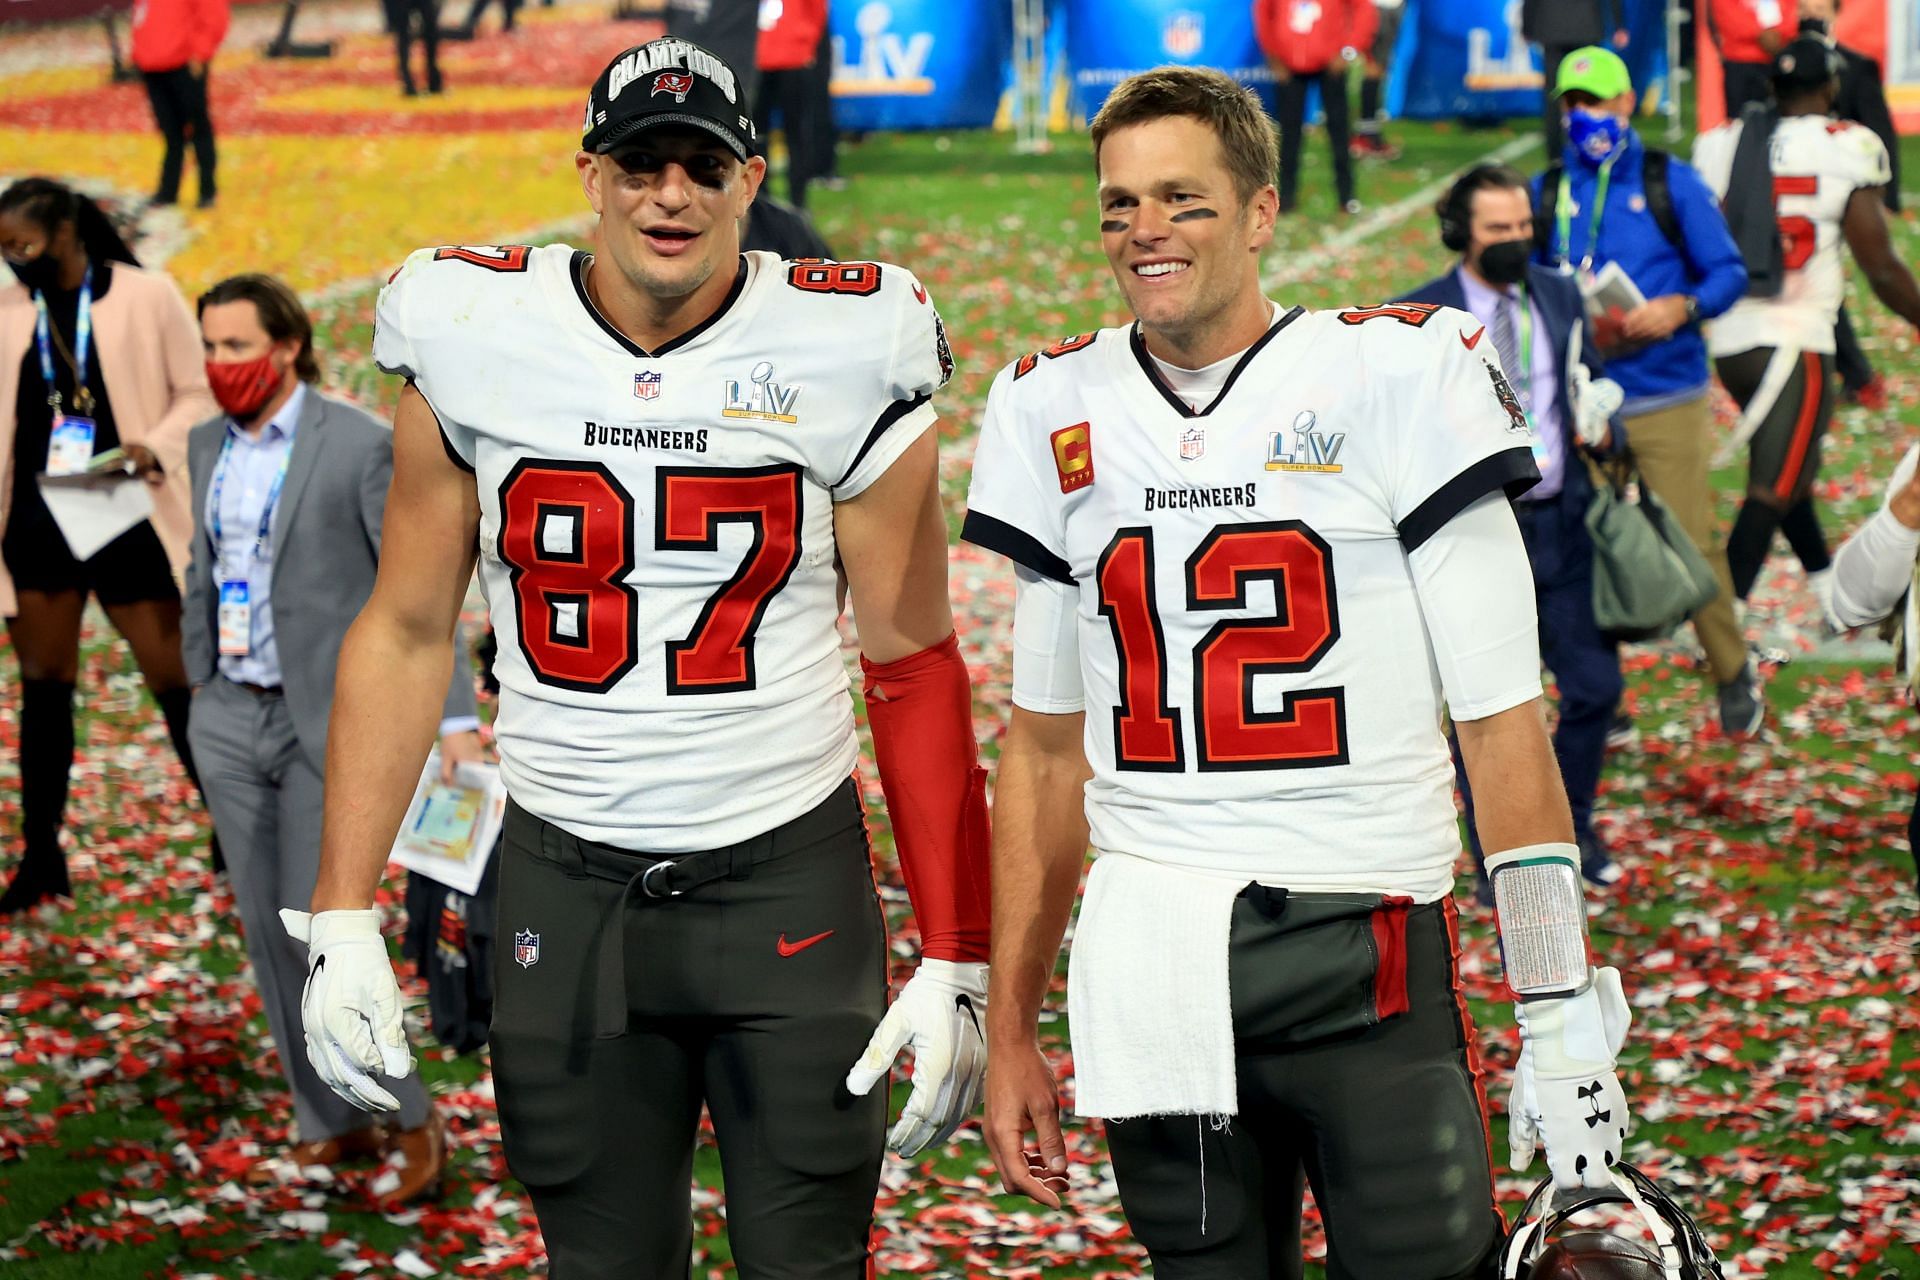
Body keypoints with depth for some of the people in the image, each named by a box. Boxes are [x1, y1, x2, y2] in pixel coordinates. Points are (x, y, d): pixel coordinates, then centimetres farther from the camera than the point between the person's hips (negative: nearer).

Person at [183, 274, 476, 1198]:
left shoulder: (360, 445, -13)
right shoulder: (208, 447, 8)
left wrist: (455, 717, -19)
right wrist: (199, 688, 19)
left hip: (329, 722, -7)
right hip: (232, 721, 7)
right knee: (267, 930, 8)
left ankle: (412, 1123, 3)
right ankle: (328, 1125, 19)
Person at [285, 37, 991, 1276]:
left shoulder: (840, 362, -6)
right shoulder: (477, 346, -2)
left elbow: (915, 665, -2)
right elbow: (408, 632, 5)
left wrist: (955, 963, -6)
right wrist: (342, 920, -2)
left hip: (790, 881, -1)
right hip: (565, 887, 1)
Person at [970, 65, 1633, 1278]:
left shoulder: (1393, 381, -4)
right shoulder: (1060, 414, 9)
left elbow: (1503, 726, -3)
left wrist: (1565, 1022, -7)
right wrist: (1009, 1029, 14)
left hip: (1367, 954, -3)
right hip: (1149, 976, 4)